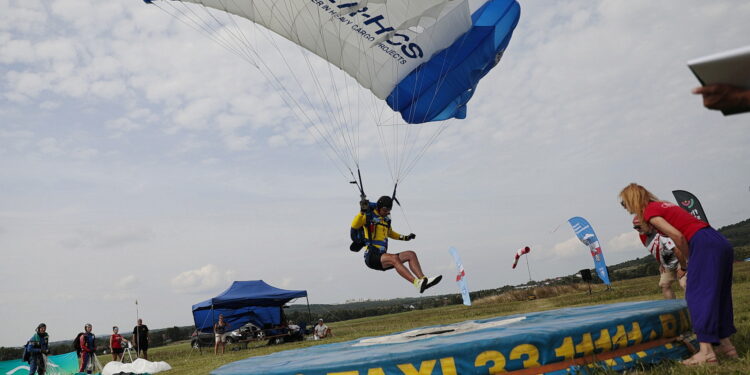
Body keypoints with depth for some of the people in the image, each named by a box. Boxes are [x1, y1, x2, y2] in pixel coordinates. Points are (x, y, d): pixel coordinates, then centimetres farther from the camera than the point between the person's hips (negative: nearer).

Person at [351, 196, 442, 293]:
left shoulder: (386, 219, 21)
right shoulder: (369, 216, 0)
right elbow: (354, 226, -17)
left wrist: (404, 237, 31)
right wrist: (362, 212, -30)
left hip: (382, 258, 8)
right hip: (371, 257, -8)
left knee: (411, 254, -9)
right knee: (394, 258, -34)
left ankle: (424, 280, -23)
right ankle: (417, 283, -47)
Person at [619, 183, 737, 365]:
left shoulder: (649, 211, -4)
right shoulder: (663, 205, 23)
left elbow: (678, 236, -15)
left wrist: (688, 260, -1)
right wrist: (684, 265, 15)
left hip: (704, 244, -10)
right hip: (721, 243, 10)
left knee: (697, 294, -9)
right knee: (718, 295, 15)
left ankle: (706, 351, -14)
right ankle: (726, 345, 23)